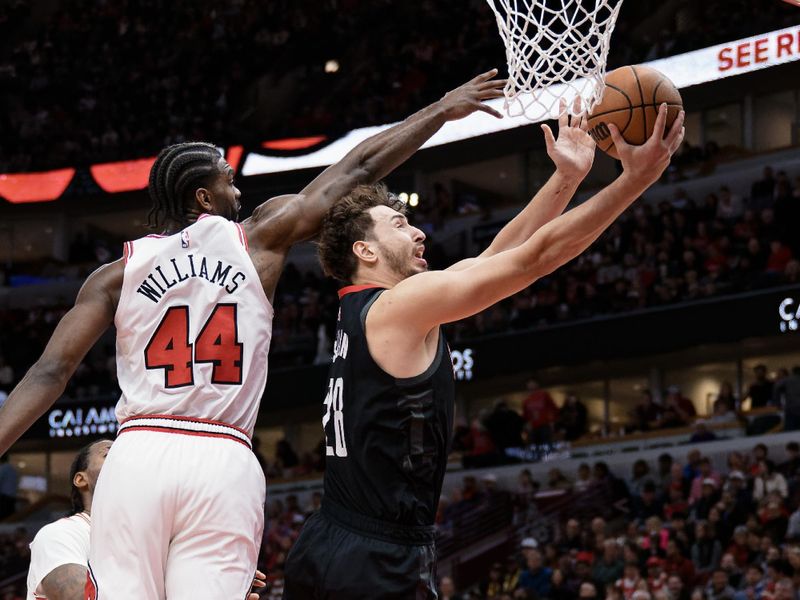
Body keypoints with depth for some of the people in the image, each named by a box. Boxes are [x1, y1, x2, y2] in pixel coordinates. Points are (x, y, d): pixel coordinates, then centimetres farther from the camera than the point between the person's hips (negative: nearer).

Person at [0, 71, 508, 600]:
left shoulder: (117, 274, 12)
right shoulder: (257, 239, 11)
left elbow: (51, 372, 2)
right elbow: (358, 170, 19)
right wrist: (443, 110, 27)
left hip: (139, 457, 1)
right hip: (225, 463, -1)